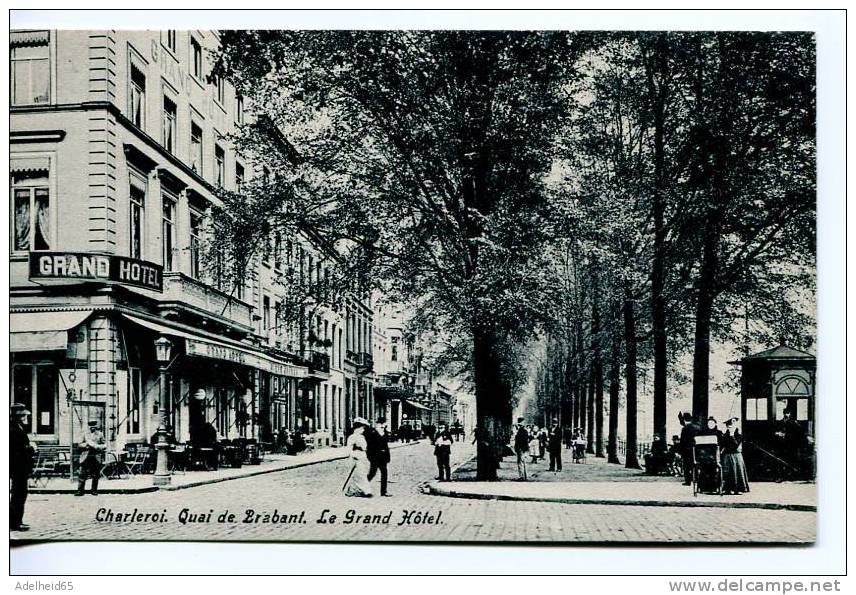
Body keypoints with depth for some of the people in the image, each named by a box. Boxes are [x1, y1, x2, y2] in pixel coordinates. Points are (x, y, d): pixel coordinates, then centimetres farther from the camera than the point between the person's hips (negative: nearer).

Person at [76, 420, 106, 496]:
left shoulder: (100, 434, 8)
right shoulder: (85, 434, 10)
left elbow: (104, 445, 7)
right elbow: (80, 444, 11)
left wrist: (98, 447, -12)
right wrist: (85, 445, -9)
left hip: (96, 457, 0)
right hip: (86, 457, 0)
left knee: (95, 475, 3)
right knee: (82, 474, -5)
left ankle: (94, 491, 11)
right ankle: (80, 490, -1)